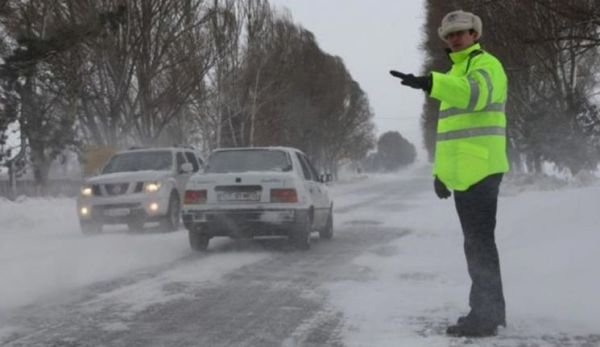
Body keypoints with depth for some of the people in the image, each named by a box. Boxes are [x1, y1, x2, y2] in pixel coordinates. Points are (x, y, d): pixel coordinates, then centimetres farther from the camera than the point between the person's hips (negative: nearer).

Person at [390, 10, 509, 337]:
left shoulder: (485, 65, -7)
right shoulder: (457, 72, 23)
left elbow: (474, 93, -32)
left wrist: (429, 83, -46)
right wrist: (440, 170, 20)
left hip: (480, 169, -10)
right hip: (464, 172, 10)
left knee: (479, 242, -10)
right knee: (478, 242, 14)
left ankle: (484, 316, -9)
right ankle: (491, 310, 22)